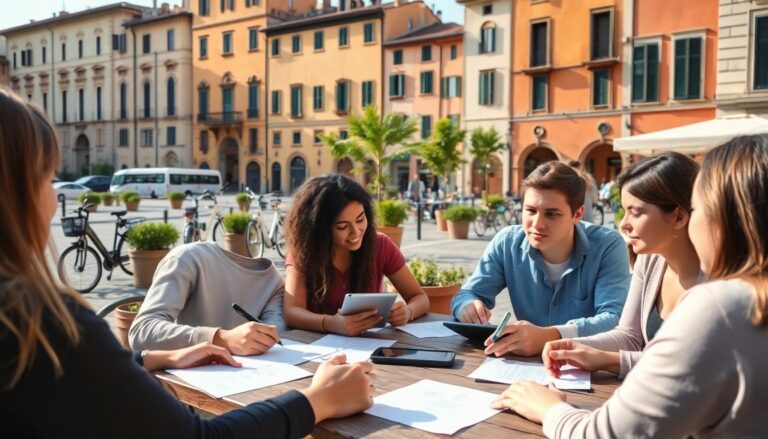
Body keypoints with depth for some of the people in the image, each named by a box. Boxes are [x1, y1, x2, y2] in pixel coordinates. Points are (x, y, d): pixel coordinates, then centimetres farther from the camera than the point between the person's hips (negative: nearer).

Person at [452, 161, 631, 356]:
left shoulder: (608, 247, -12)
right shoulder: (507, 243, -4)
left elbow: (615, 319, -24)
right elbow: (466, 295, 1)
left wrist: (549, 336, -40)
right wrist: (471, 307, -24)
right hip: (529, 363, 2)